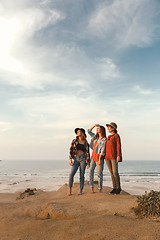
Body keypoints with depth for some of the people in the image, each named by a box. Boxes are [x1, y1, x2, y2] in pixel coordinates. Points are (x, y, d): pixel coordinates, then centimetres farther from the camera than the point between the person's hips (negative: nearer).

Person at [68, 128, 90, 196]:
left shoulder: (86, 143, 8)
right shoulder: (74, 141, 8)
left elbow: (87, 153, 7)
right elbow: (71, 150, 2)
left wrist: (88, 163, 2)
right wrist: (70, 159, -9)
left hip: (83, 159, 0)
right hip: (76, 159, 0)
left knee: (82, 175, 0)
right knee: (71, 174, -13)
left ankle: (80, 190, 14)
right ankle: (69, 190, 1)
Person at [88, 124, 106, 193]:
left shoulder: (104, 139, -7)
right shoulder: (95, 137, 14)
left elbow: (102, 150, -13)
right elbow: (89, 131, 21)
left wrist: (99, 160, -18)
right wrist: (94, 125, 9)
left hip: (99, 157, -6)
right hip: (93, 156, 6)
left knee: (99, 173, 0)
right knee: (91, 171, -4)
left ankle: (100, 189, 9)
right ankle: (92, 188, 1)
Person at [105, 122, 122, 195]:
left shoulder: (117, 136, -2)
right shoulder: (109, 137, 19)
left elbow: (118, 146, -9)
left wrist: (118, 156, -18)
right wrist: (105, 156, 15)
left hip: (114, 156, -7)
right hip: (107, 156, 7)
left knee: (115, 172, -11)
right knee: (111, 173, 6)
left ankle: (119, 187, 6)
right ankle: (114, 188, 12)